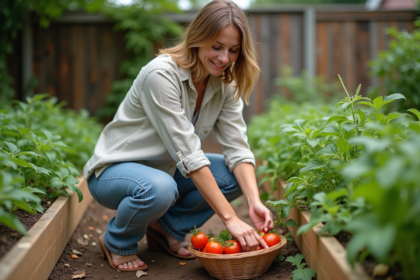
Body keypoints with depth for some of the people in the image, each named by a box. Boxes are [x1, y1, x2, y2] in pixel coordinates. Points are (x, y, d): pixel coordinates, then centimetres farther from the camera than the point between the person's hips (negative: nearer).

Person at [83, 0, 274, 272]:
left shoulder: (225, 84, -6)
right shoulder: (162, 74, -28)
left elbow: (237, 147, -12)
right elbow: (188, 155, -32)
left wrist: (255, 202, -29)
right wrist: (230, 218, -33)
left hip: (165, 169, 6)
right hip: (114, 170, -6)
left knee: (235, 175, -13)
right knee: (159, 189, -38)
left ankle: (167, 228, 6)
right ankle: (117, 242, -5)